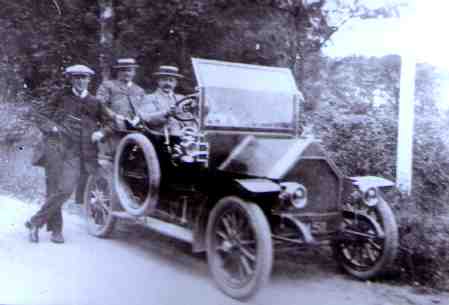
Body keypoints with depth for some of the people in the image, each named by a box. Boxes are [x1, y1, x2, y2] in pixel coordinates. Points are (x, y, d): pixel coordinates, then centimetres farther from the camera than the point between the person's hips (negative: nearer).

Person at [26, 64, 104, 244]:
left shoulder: (94, 103, 13)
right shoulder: (62, 98, 10)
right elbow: (40, 116, 8)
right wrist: (52, 127, -7)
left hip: (76, 153, 1)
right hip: (54, 148, -1)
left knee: (65, 190, -13)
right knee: (53, 190, -3)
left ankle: (35, 222, 2)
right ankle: (56, 229, 11)